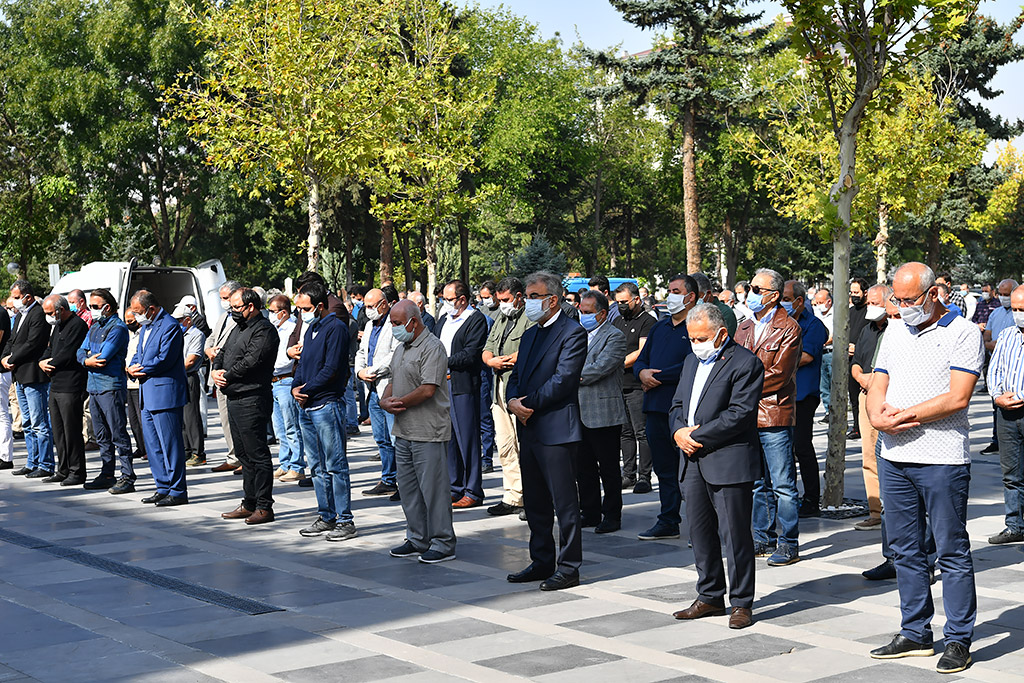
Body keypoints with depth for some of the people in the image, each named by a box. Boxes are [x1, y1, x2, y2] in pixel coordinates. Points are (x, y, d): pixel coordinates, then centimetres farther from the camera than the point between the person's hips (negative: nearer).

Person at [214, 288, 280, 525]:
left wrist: (226, 376, -10)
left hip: (252, 401, -10)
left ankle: (264, 507, -3)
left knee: (257, 454, -7)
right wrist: (216, 370, -1)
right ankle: (249, 504, 22)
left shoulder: (264, 330, -12)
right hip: (234, 399, 10)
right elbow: (223, 353, 20)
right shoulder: (238, 328, 20)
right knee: (244, 454, 14)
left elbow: (251, 362, -21)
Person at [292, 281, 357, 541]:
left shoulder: (336, 328, -11)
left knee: (335, 466, -5)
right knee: (317, 468, 13)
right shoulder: (311, 328, 17)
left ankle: (345, 520, 0)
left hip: (326, 405, -9)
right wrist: (296, 387, 1)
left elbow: (331, 369, -17)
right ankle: (326, 517, 21)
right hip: (306, 407, 9)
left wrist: (306, 390, -10)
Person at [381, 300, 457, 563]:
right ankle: (417, 539, 23)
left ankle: (443, 544, 3)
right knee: (408, 488, 13)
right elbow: (393, 382, 22)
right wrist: (385, 401, 0)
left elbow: (427, 390, -20)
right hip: (403, 431, 9)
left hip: (428, 433, -9)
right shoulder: (401, 348, 17)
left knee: (433, 488, -4)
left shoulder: (432, 348, -13)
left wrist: (399, 402, -10)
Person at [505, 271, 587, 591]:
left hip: (556, 429, -9)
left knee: (564, 502, -3)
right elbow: (516, 376, 17)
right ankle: (542, 562, 24)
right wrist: (512, 401, -5)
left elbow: (562, 380, -17)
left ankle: (568, 567, 3)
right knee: (535, 503, 15)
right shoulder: (530, 334, 18)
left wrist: (528, 404, -14)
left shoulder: (572, 333, -9)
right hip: (529, 429, 9)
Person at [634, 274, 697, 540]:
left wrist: (656, 378, -11)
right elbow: (641, 360, 20)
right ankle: (668, 522, 22)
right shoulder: (660, 327, 19)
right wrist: (643, 373, -3)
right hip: (656, 408, 8)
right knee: (664, 467, 13)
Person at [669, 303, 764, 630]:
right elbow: (678, 404, 20)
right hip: (694, 461, 8)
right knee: (700, 531, 12)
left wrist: (696, 436, -15)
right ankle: (710, 597, 24)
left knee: (735, 533, -2)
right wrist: (679, 432, -3)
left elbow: (739, 414, -17)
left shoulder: (745, 363, -9)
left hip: (729, 462, -8)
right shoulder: (691, 361, 18)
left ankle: (742, 603, 8)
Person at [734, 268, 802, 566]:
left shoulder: (788, 329, -6)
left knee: (783, 485, -3)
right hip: (747, 417, 7)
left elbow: (778, 375, -13)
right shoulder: (744, 329, 16)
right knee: (757, 484, 14)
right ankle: (764, 539, 23)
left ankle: (789, 544, 3)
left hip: (775, 415, -7)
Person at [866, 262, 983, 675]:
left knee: (952, 552, 0)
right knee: (905, 550, 12)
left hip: (942, 459, -6)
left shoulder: (962, 333, -5)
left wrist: (905, 415, -14)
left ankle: (958, 641, 8)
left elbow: (957, 397, -15)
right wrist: (878, 416, -9)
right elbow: (878, 386, 13)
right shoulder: (895, 332, 15)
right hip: (895, 457, 7)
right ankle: (915, 634, 22)